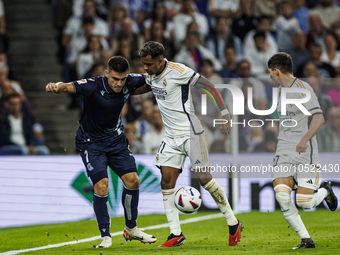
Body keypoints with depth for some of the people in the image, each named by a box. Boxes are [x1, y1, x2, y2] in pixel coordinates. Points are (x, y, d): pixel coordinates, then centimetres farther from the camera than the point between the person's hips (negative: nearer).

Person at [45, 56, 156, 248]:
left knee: (132, 180, -2)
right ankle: (106, 236, -5)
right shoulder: (94, 86, -27)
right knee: (101, 185, -17)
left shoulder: (129, 83, -13)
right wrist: (56, 87, -63)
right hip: (91, 142, -5)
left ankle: (131, 228, 19)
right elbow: (69, 87, -44)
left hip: (116, 138, 5)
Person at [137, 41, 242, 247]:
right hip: (171, 137, 7)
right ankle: (176, 234, 0)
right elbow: (144, 87, 32)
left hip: (190, 133, -7)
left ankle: (233, 223, 8)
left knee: (204, 178, -9)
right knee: (167, 180, -4)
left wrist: (225, 112, -20)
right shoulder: (153, 75, 7)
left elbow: (208, 86, -15)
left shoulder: (177, 71, -17)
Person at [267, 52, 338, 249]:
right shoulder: (281, 91, 16)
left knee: (304, 203, -11)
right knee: (282, 196, -15)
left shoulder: (303, 89, -11)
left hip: (305, 153, -7)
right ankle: (306, 240, -4)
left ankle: (325, 191, 24)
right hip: (284, 152, 7)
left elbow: (319, 118, -21)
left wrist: (305, 139, -35)